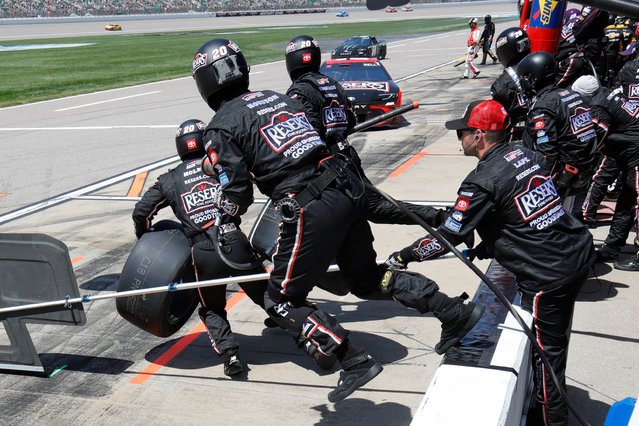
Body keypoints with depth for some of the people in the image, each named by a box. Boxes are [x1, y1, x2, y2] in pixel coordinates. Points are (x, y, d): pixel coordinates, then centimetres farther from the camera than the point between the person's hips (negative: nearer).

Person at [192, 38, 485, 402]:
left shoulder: (222, 126, 0)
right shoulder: (278, 97, 20)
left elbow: (237, 196, -1)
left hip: (309, 211, -7)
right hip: (346, 190, 7)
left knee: (283, 301, 9)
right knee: (368, 278, 24)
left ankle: (355, 362, 1)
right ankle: (456, 313, 24)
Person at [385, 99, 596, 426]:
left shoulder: (482, 181, -18)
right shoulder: (526, 155, 6)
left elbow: (447, 237, -12)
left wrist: (403, 256, 1)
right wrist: (491, 244, 20)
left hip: (547, 276, -9)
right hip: (578, 253, 9)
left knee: (546, 348, 7)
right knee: (555, 339, 25)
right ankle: (550, 397, 44)